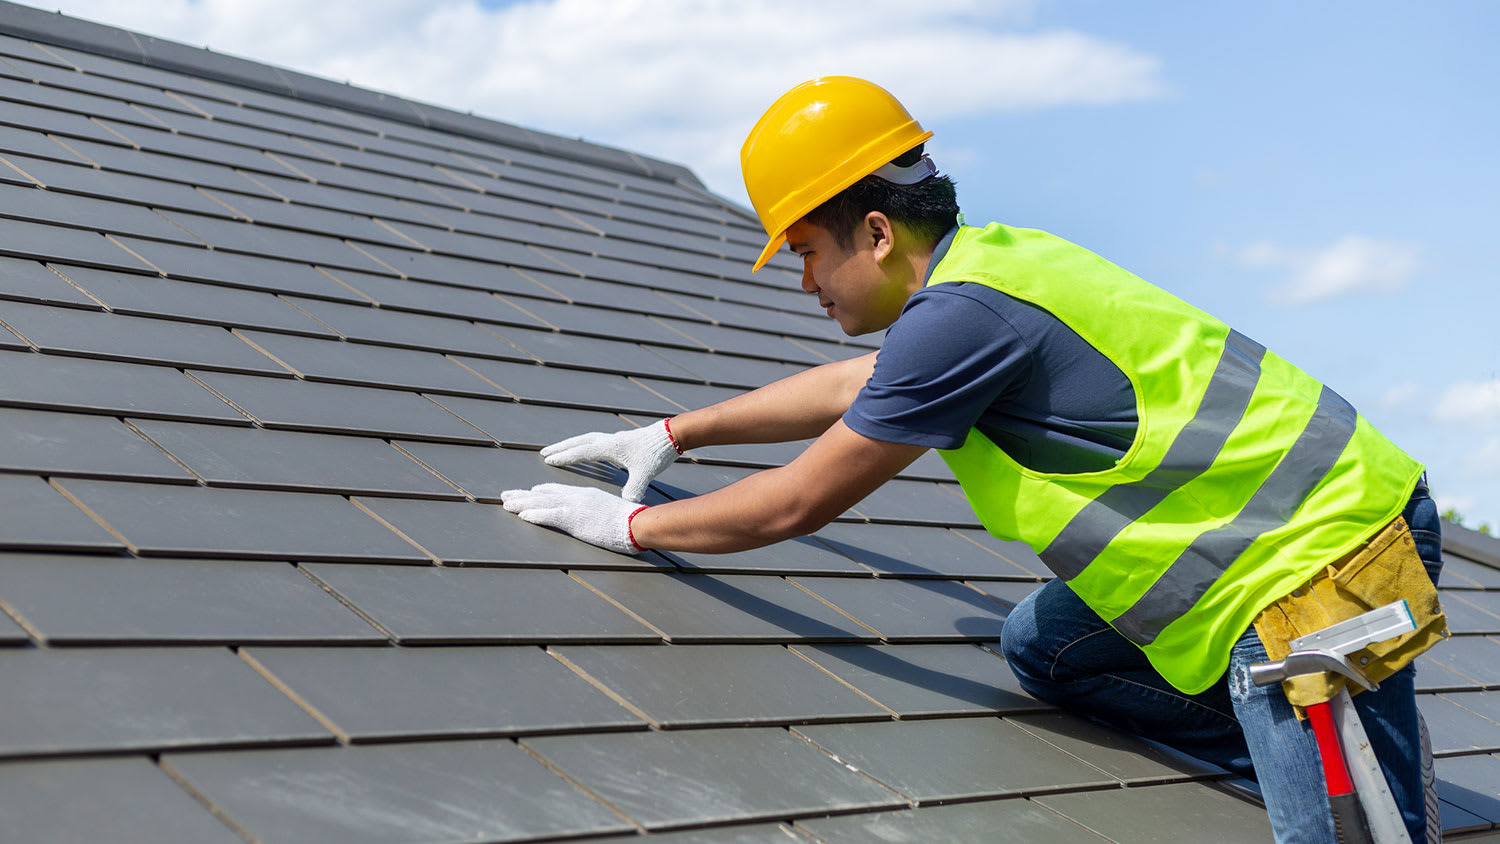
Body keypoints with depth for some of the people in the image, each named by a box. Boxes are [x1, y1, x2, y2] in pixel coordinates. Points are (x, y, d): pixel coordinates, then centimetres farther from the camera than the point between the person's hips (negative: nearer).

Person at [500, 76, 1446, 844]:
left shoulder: (960, 313, -20)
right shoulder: (994, 254, 10)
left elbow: (797, 505, -10)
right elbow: (846, 387, 28)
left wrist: (632, 524, 5)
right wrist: (674, 433, 35)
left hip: (1327, 561, -10)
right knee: (1040, 643, 15)